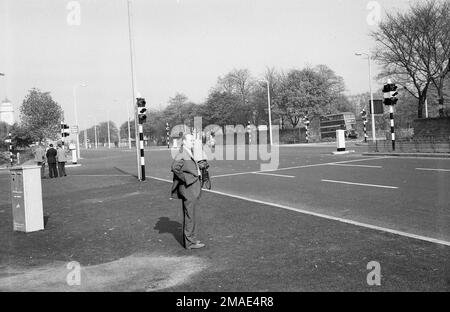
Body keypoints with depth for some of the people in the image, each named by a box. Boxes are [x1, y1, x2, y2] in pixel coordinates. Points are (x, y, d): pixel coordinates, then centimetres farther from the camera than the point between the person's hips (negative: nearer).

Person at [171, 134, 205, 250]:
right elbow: (175, 168, -30)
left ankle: (189, 239, 26)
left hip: (193, 187, 10)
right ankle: (190, 242, 2)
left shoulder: (190, 153, 16)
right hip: (188, 188, -10)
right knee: (189, 215, -4)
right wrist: (186, 179, -22)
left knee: (189, 215, 16)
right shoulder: (182, 154, -15)